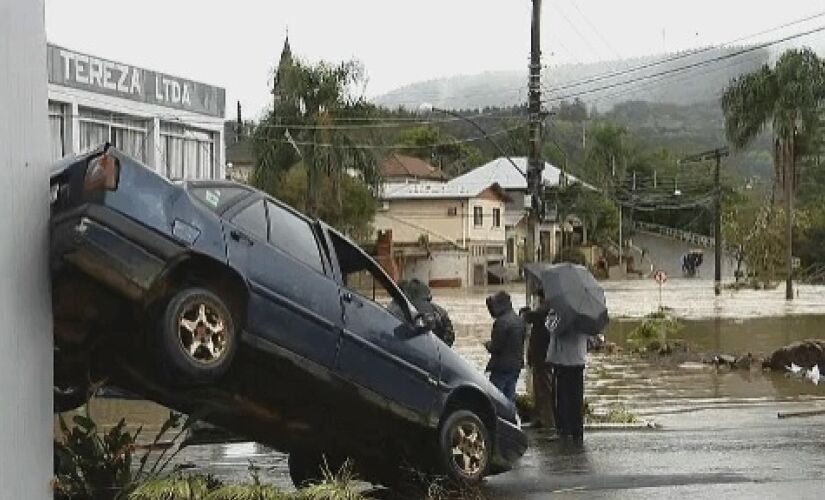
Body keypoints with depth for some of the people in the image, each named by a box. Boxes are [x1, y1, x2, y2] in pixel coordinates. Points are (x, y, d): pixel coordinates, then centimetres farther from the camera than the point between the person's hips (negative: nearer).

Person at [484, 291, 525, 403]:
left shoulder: (502, 322, -18)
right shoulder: (519, 320, 11)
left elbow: (496, 347, -19)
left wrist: (488, 344, 2)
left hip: (502, 366, -9)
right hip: (516, 365, 9)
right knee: (510, 396, 13)